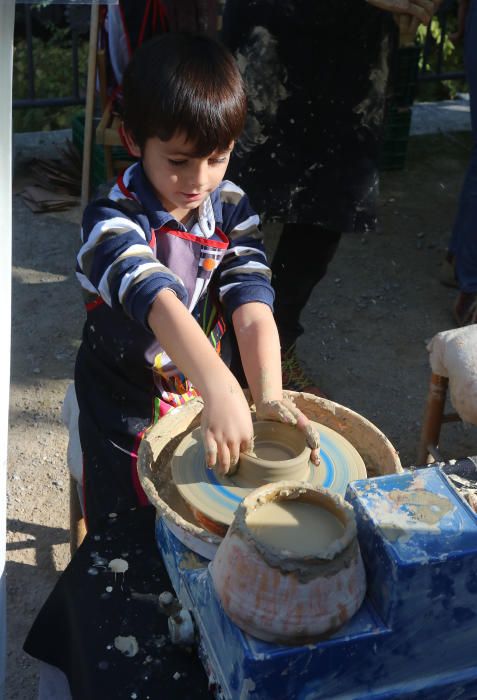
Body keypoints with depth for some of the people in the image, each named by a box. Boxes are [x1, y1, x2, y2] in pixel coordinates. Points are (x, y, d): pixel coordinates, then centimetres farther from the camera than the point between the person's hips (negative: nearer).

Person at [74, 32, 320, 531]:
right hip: (129, 412, -3)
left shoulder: (232, 209, -8)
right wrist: (220, 388, -56)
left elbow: (251, 304, -19)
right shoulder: (112, 221, -24)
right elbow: (159, 303, -42)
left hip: (210, 395, 4)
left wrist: (269, 394, -36)